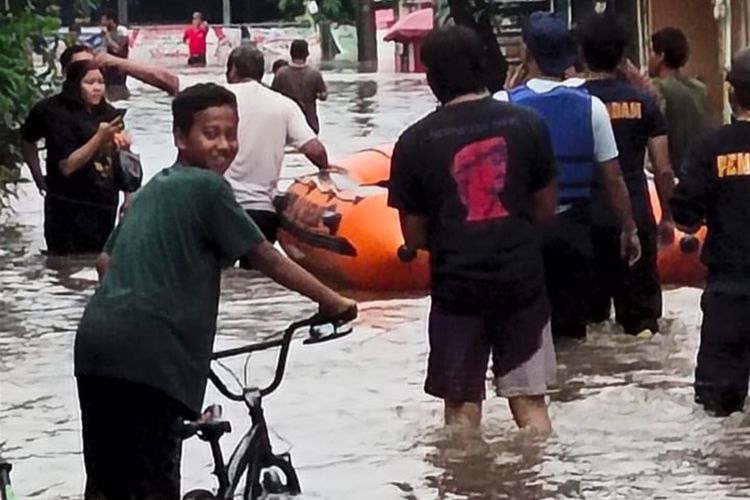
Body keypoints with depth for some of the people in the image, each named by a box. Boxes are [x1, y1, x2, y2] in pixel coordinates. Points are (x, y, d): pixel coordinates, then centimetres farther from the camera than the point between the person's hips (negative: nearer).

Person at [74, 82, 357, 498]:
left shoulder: (155, 188, 24)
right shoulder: (207, 186, -2)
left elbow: (106, 261, 29)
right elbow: (268, 260, -2)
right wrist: (333, 302, 6)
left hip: (97, 339, 9)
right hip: (148, 352, -9)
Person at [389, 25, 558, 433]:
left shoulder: (416, 142, -6)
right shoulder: (526, 125, -2)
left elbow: (414, 235, -1)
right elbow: (546, 208, 6)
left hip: (456, 285, -1)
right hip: (521, 279, 1)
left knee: (462, 408, 8)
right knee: (530, 402, 10)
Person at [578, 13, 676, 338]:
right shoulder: (643, 103, 1)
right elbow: (663, 170, 2)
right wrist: (667, 217, 13)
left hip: (588, 219, 0)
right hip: (636, 217, 1)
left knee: (590, 312, 7)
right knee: (640, 314, 4)